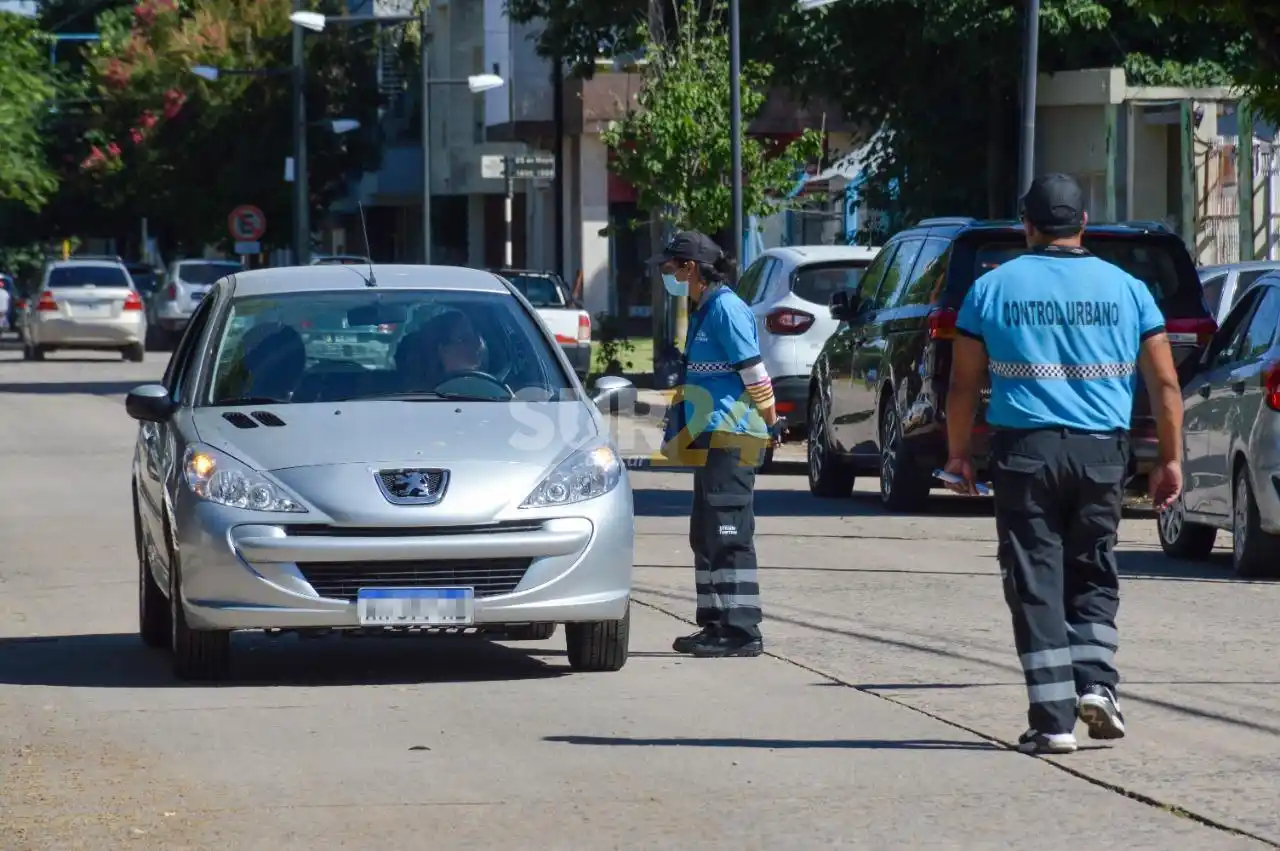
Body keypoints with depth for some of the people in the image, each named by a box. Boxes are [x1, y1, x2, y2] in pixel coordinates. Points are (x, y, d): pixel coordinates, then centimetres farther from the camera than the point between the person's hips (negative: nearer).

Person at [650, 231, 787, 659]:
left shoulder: (726, 309, -14)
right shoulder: (705, 311, 18)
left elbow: (754, 373, -16)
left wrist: (770, 422, -9)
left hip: (730, 441, -10)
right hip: (712, 441, 10)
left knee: (729, 538, -11)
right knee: (707, 537, 14)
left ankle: (741, 631, -12)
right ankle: (716, 624, 19)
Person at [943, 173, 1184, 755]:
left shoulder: (993, 288, 3)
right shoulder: (1125, 288, 6)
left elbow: (963, 384, 3)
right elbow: (1164, 384, 5)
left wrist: (958, 454, 14)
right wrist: (1170, 459, 11)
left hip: (1024, 446, -1)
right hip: (1102, 450, 2)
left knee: (1036, 581, 2)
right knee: (1093, 575, 17)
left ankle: (1053, 718, -4)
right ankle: (1095, 681, -2)